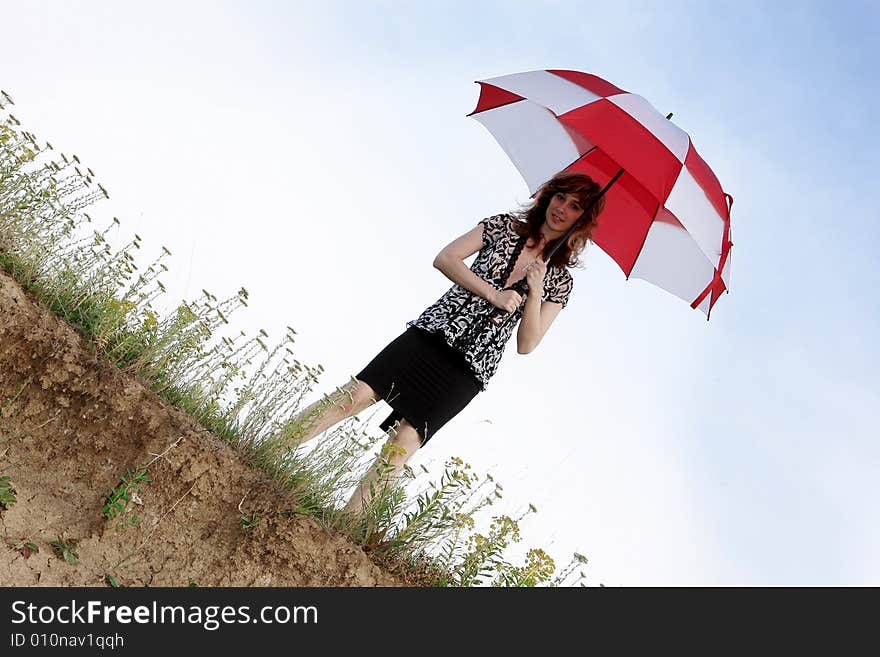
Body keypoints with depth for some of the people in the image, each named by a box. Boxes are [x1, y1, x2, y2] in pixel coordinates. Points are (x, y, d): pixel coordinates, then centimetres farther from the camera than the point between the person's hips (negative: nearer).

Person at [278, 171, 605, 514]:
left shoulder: (560, 281, 11)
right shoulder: (503, 226, 11)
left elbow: (526, 344, 4)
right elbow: (445, 258, -1)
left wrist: (536, 292, -9)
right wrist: (493, 294, -10)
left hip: (470, 369, 0)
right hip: (436, 329, 0)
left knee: (405, 440, -10)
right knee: (356, 395, -12)